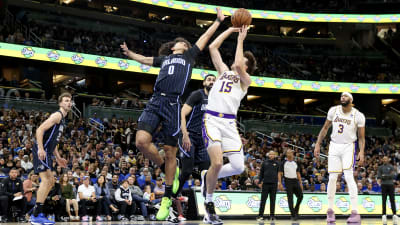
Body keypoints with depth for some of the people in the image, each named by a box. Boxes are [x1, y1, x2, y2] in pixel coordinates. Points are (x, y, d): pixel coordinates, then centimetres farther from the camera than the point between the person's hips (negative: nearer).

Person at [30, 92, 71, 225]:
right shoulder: (57, 115, -9)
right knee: (46, 180, -16)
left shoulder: (62, 119, 22)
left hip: (47, 153, 11)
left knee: (50, 182, 13)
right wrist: (40, 149, -28)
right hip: (41, 151, -11)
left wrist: (58, 158, 27)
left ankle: (38, 213, 18)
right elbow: (40, 130, -20)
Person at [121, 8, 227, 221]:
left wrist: (218, 21, 29)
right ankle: (169, 170, 8)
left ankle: (167, 199, 7)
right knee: (142, 141, -18)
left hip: (173, 104, -3)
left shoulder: (189, 56, 22)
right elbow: (144, 60, 42)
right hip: (155, 101, 3)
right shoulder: (164, 58, 28)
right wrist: (129, 53, 35)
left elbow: (204, 38, 27)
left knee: (170, 152, -1)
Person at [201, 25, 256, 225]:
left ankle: (207, 176, 21)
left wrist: (240, 40, 1)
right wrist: (231, 29, 18)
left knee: (238, 167, -8)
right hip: (212, 119, -1)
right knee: (217, 162, -20)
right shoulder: (223, 70, 22)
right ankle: (209, 203, -1)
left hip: (229, 122, 1)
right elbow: (212, 47, 16)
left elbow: (238, 65, -8)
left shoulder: (245, 80, 13)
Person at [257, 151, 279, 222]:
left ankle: (272, 215, 10)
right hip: (265, 183, 0)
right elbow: (261, 172, 10)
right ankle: (260, 215, 0)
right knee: (263, 200, -2)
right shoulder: (265, 163, 8)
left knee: (272, 200, 4)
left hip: (274, 184, 0)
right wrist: (260, 181, 2)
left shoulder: (277, 163, 8)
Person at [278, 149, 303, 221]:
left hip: (295, 181, 4)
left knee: (300, 196, -7)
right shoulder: (283, 163, 1)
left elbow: (298, 174, 17)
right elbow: (279, 174, -2)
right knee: (290, 199, -3)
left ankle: (296, 211, 10)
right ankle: (293, 215, 1)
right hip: (288, 182, -4)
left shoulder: (295, 163, 14)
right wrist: (280, 184, -11)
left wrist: (300, 183, 10)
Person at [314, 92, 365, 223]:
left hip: (348, 147, -3)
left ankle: (355, 213, -19)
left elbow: (361, 137, -3)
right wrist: (318, 144, 7)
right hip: (334, 146, 3)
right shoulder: (333, 110, 1)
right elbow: (325, 128, 12)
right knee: (332, 178, 1)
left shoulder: (358, 116, -7)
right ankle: (330, 210, 14)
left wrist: (361, 152, -17)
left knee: (349, 177, -16)